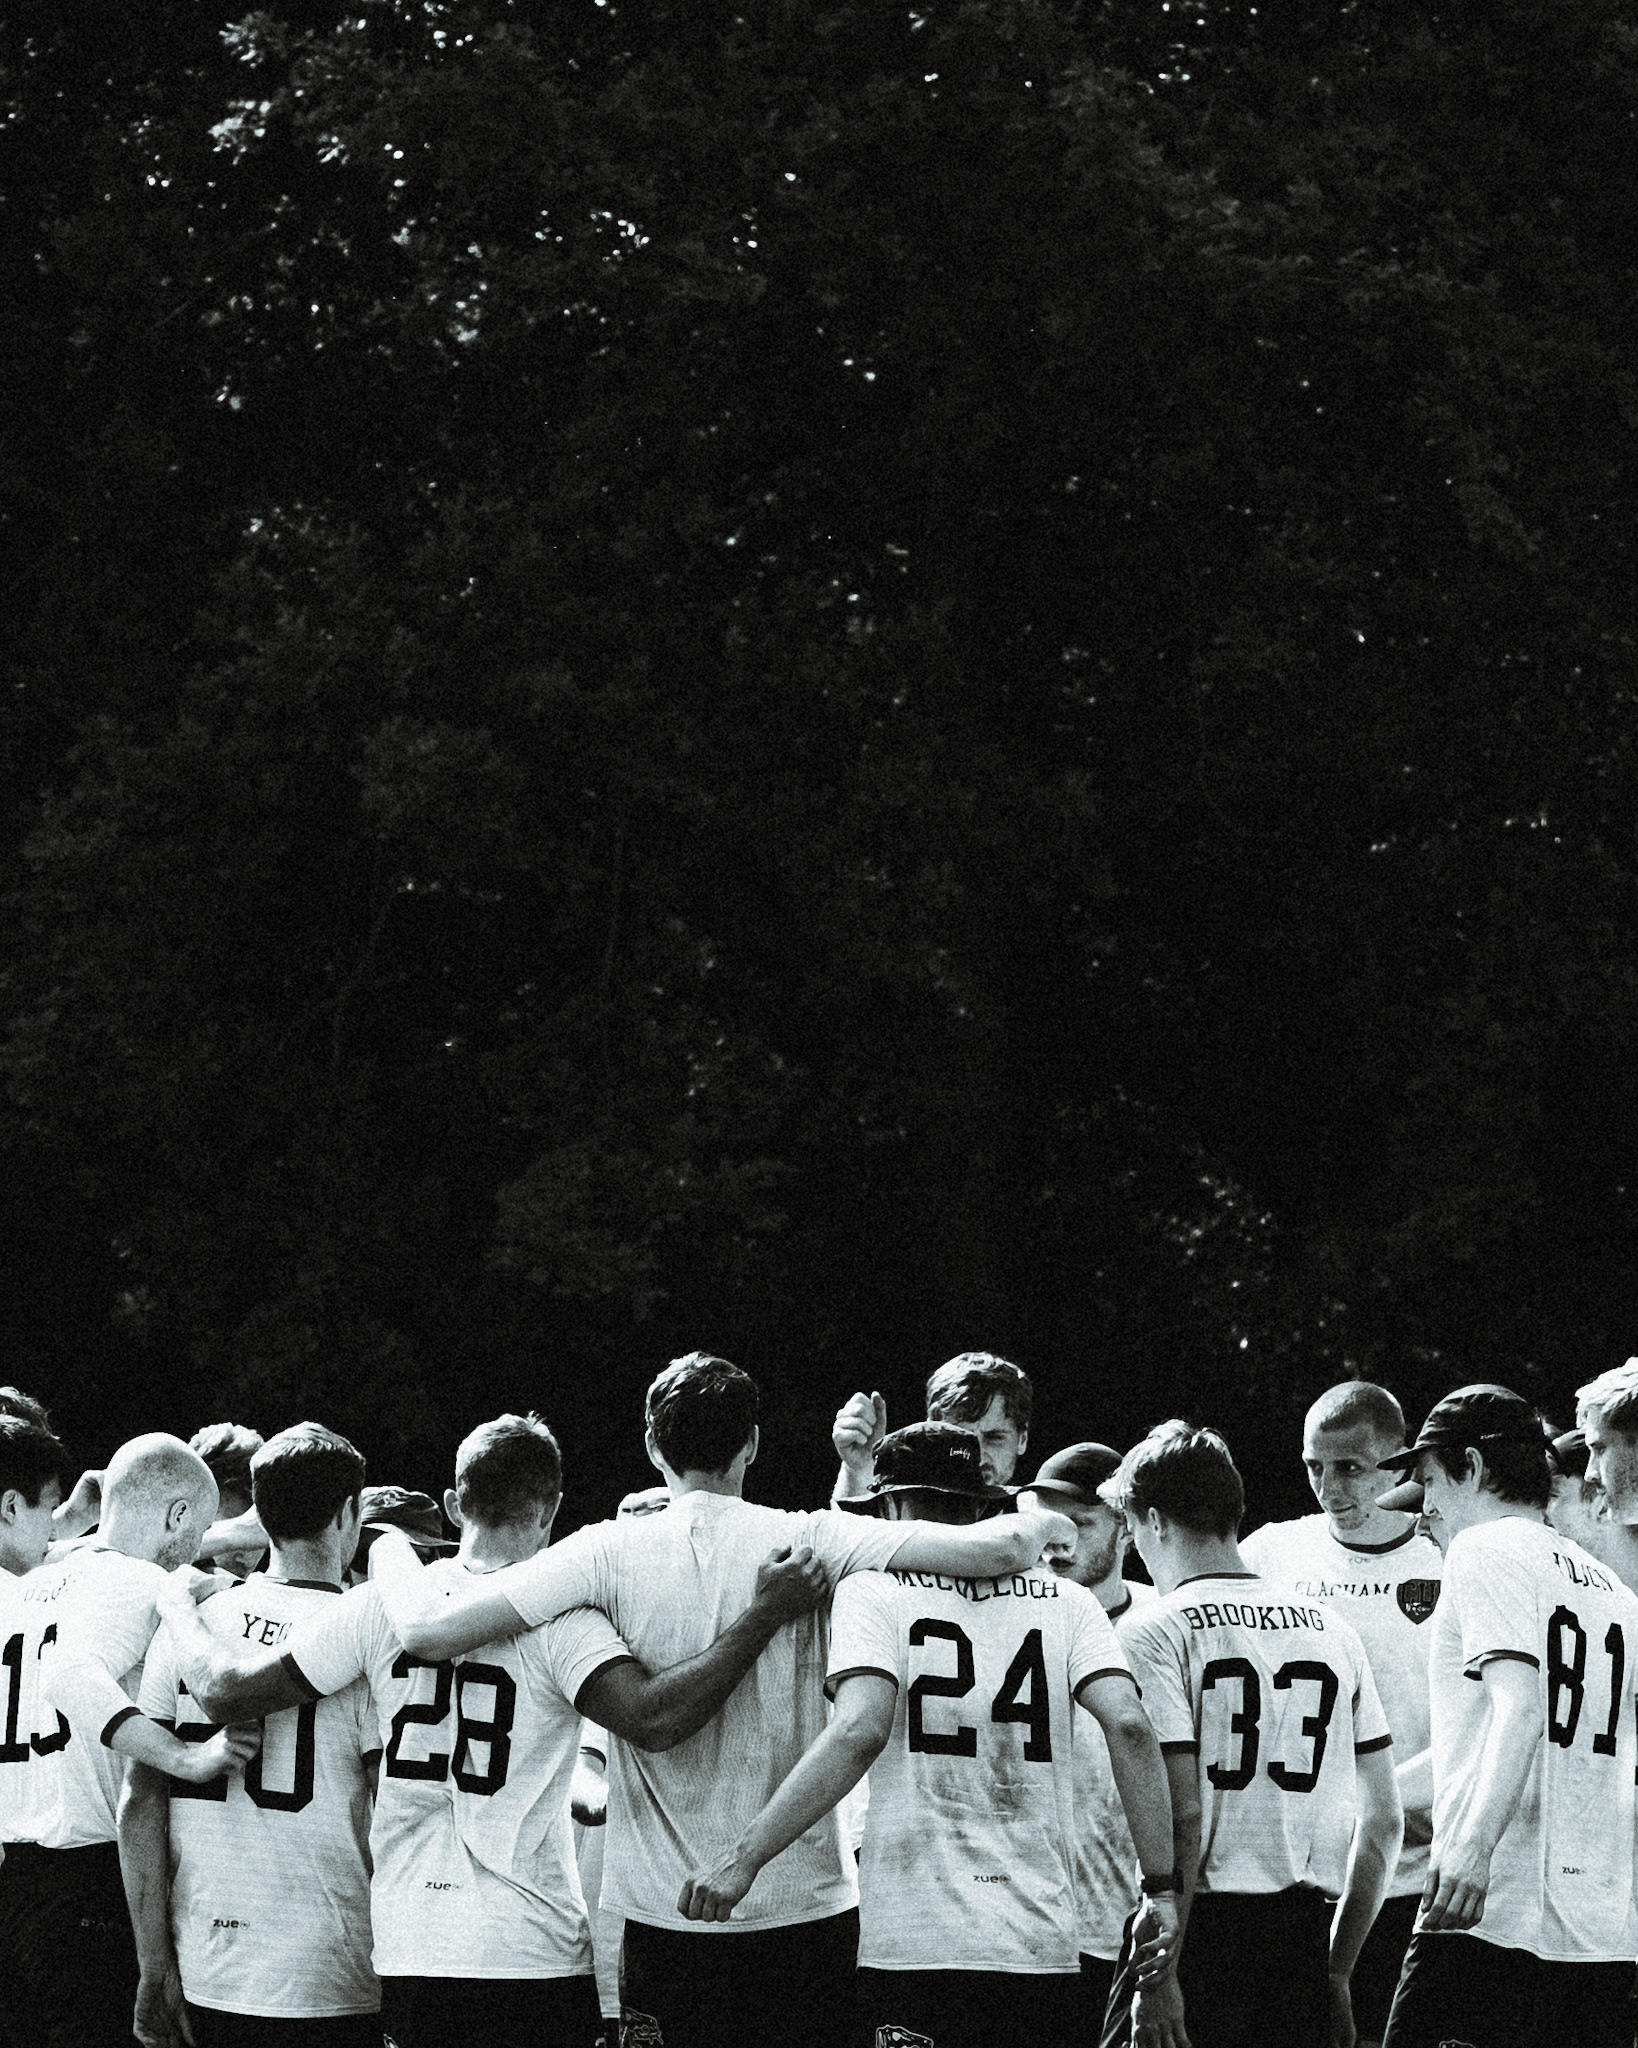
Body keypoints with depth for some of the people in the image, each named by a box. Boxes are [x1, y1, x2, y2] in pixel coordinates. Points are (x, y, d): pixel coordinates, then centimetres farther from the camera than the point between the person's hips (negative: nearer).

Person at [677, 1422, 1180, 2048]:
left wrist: (743, 1858, -16)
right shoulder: (1065, 1600, 11)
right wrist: (1163, 1885, 0)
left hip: (914, 1946, -3)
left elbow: (860, 1733, -15)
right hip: (1045, 1943, 3)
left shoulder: (874, 1591, 2)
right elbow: (1129, 1726, -3)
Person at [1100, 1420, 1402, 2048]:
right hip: (1305, 1938, 6)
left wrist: (1159, 1976, -12)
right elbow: (1384, 1821, 14)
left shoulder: (1155, 1631, -4)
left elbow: (1182, 1815, -13)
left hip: (1203, 1926, -5)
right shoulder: (1332, 1630, 13)